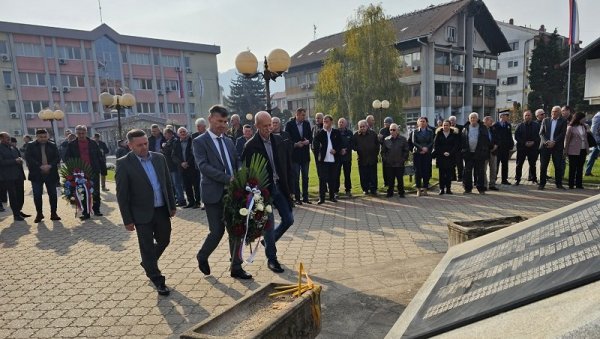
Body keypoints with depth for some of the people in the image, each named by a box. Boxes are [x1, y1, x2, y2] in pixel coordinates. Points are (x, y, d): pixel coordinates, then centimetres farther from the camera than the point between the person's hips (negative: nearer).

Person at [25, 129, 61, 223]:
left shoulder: (52, 145, 8)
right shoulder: (31, 146, 3)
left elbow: (57, 157, 2)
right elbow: (28, 158, -6)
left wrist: (50, 165, -14)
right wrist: (40, 166, -17)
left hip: (51, 174, 1)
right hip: (36, 174, -1)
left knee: (53, 194, 3)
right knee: (37, 195, 2)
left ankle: (53, 213, 12)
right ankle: (39, 214, 14)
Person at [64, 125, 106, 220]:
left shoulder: (93, 143, 5)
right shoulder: (72, 145, 4)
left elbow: (100, 157, 5)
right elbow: (67, 158, 4)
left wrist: (103, 169, 1)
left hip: (94, 172, 0)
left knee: (96, 192, 6)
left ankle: (96, 210, 18)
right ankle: (86, 213, 11)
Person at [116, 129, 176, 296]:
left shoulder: (159, 158, 3)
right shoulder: (124, 164, -10)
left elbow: (167, 183, 11)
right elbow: (122, 195, -9)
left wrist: (172, 205, 10)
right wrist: (127, 220, -9)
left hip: (162, 210, 5)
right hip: (143, 214, -5)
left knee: (164, 240, 18)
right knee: (147, 247, 7)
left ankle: (148, 263, 46)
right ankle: (157, 281, 22)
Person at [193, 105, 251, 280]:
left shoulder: (229, 141, 14)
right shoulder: (200, 142, -5)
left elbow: (236, 163, 14)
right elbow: (203, 166, -17)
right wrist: (228, 178, -24)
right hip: (214, 194, -5)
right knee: (217, 231, 0)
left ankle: (236, 268, 20)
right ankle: (202, 256, 31)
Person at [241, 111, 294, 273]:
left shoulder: (278, 141, 4)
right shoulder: (251, 146, -10)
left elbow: (288, 165, 8)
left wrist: (289, 187, 6)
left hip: (280, 187, 5)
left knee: (288, 219, 8)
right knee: (269, 223, 1)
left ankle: (269, 241, 34)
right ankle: (271, 259, 18)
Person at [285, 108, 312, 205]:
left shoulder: (307, 124, 7)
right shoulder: (289, 124, -5)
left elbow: (311, 137, 10)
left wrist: (308, 141, -11)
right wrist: (295, 144, -17)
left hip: (305, 154, 4)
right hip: (295, 154, -4)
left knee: (305, 177, 9)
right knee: (296, 178, 1)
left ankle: (305, 197, 18)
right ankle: (297, 198, 8)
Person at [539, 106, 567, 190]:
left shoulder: (563, 121, 5)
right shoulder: (545, 120, 10)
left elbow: (562, 134, -4)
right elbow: (541, 133, 4)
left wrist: (554, 142, -14)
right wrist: (546, 141, -11)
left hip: (557, 146, -1)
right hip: (545, 146, 1)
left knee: (558, 166, 2)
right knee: (543, 166, 1)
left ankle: (559, 183, 11)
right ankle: (542, 183, 7)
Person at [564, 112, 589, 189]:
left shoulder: (584, 126, 9)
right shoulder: (571, 128, -7)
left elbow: (586, 138, 13)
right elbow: (567, 140, -4)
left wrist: (587, 148, 7)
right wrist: (566, 150, -3)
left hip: (583, 150, 5)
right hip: (574, 151, -5)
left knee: (580, 168, 9)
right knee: (572, 168, 1)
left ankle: (579, 184, 15)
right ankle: (571, 184, 8)